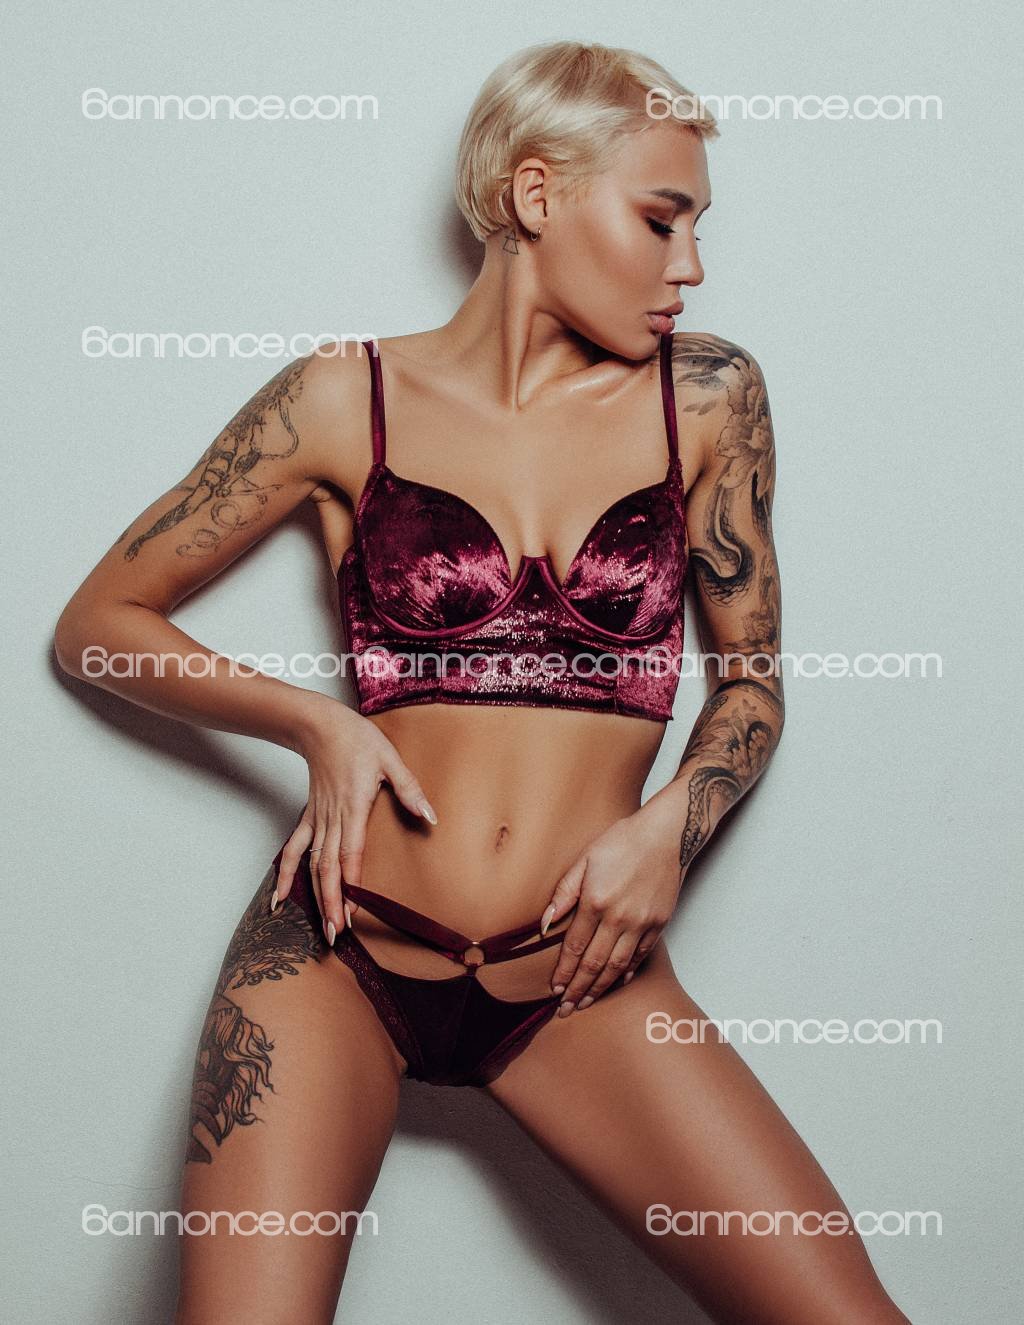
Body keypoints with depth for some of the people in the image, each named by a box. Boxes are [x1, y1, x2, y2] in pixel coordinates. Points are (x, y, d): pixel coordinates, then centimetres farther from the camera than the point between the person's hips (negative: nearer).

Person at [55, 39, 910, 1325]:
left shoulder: (705, 396, 4)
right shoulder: (348, 399, 0)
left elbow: (753, 678, 13)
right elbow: (99, 618, 6)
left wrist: (672, 821, -7)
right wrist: (317, 724, -9)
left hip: (579, 975, 2)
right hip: (342, 945, -1)